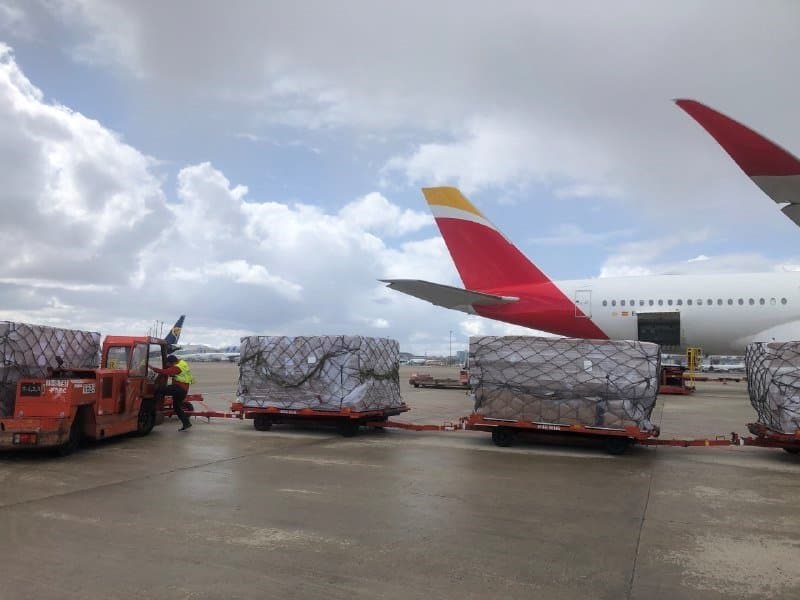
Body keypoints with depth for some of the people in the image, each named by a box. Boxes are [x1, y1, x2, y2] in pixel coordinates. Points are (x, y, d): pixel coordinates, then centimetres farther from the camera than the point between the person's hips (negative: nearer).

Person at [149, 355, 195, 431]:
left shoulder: (177, 368, -18)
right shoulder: (181, 362, 12)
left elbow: (164, 372, -24)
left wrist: (151, 367, -19)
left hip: (179, 388, -10)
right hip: (183, 390, 10)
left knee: (159, 391, -16)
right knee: (177, 407, 17)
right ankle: (186, 423, 18)